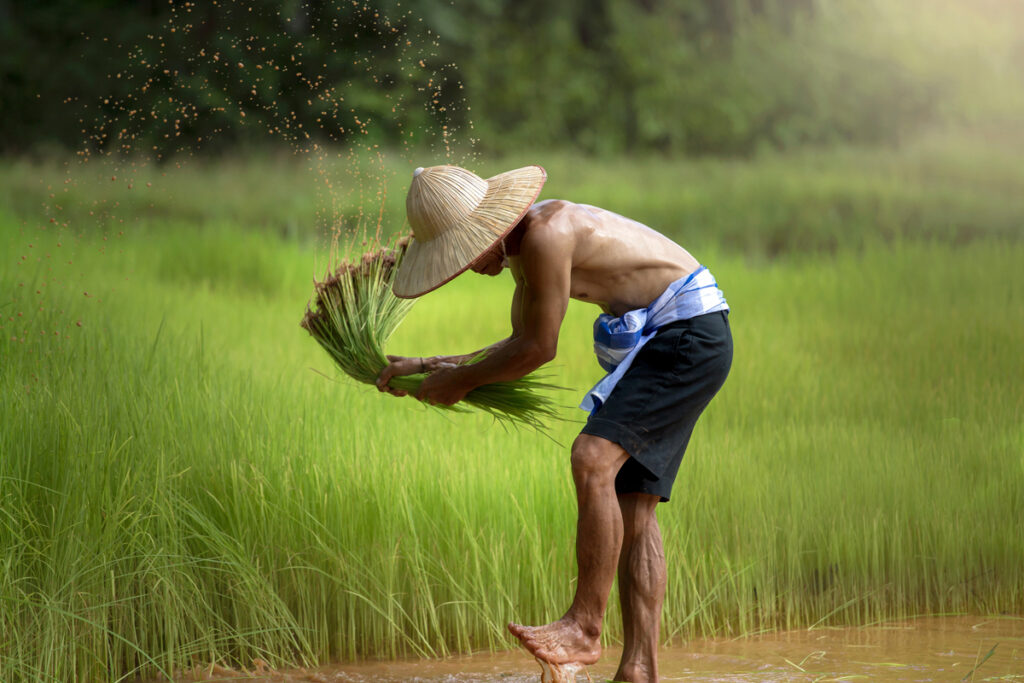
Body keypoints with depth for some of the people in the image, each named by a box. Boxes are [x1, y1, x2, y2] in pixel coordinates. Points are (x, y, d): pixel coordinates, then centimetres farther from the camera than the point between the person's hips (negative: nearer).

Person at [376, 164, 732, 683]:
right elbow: (523, 345, 22)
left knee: (592, 460, -22)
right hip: (651, 340, 10)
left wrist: (462, 381, -2)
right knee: (630, 506, 4)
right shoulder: (520, 246, 10)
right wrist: (434, 366, 16)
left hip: (690, 334, -10)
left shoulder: (546, 234, -22)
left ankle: (584, 628, -18)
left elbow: (540, 349, -15)